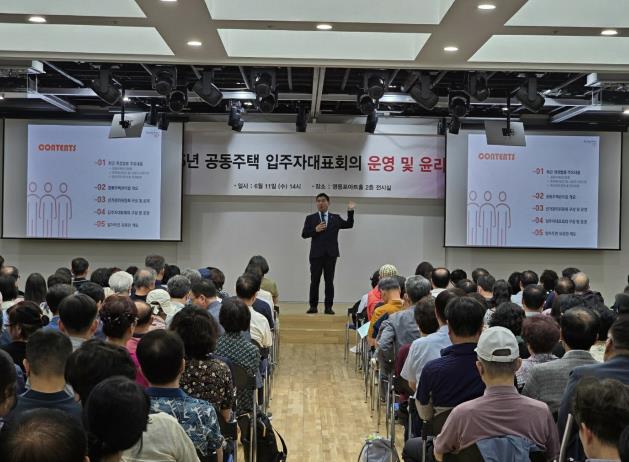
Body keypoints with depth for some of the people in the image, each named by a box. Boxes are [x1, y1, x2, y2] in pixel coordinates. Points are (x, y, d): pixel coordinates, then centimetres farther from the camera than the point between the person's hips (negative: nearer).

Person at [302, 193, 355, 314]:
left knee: (329, 281, 2)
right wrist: (315, 230, -14)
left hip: (330, 254, 1)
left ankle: (328, 307, 6)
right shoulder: (310, 218, 8)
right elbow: (304, 234, 1)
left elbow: (349, 225, 5)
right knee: (314, 281, 1)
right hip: (316, 254, 0)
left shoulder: (335, 218, 12)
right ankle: (313, 306, 8)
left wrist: (350, 211, -4)